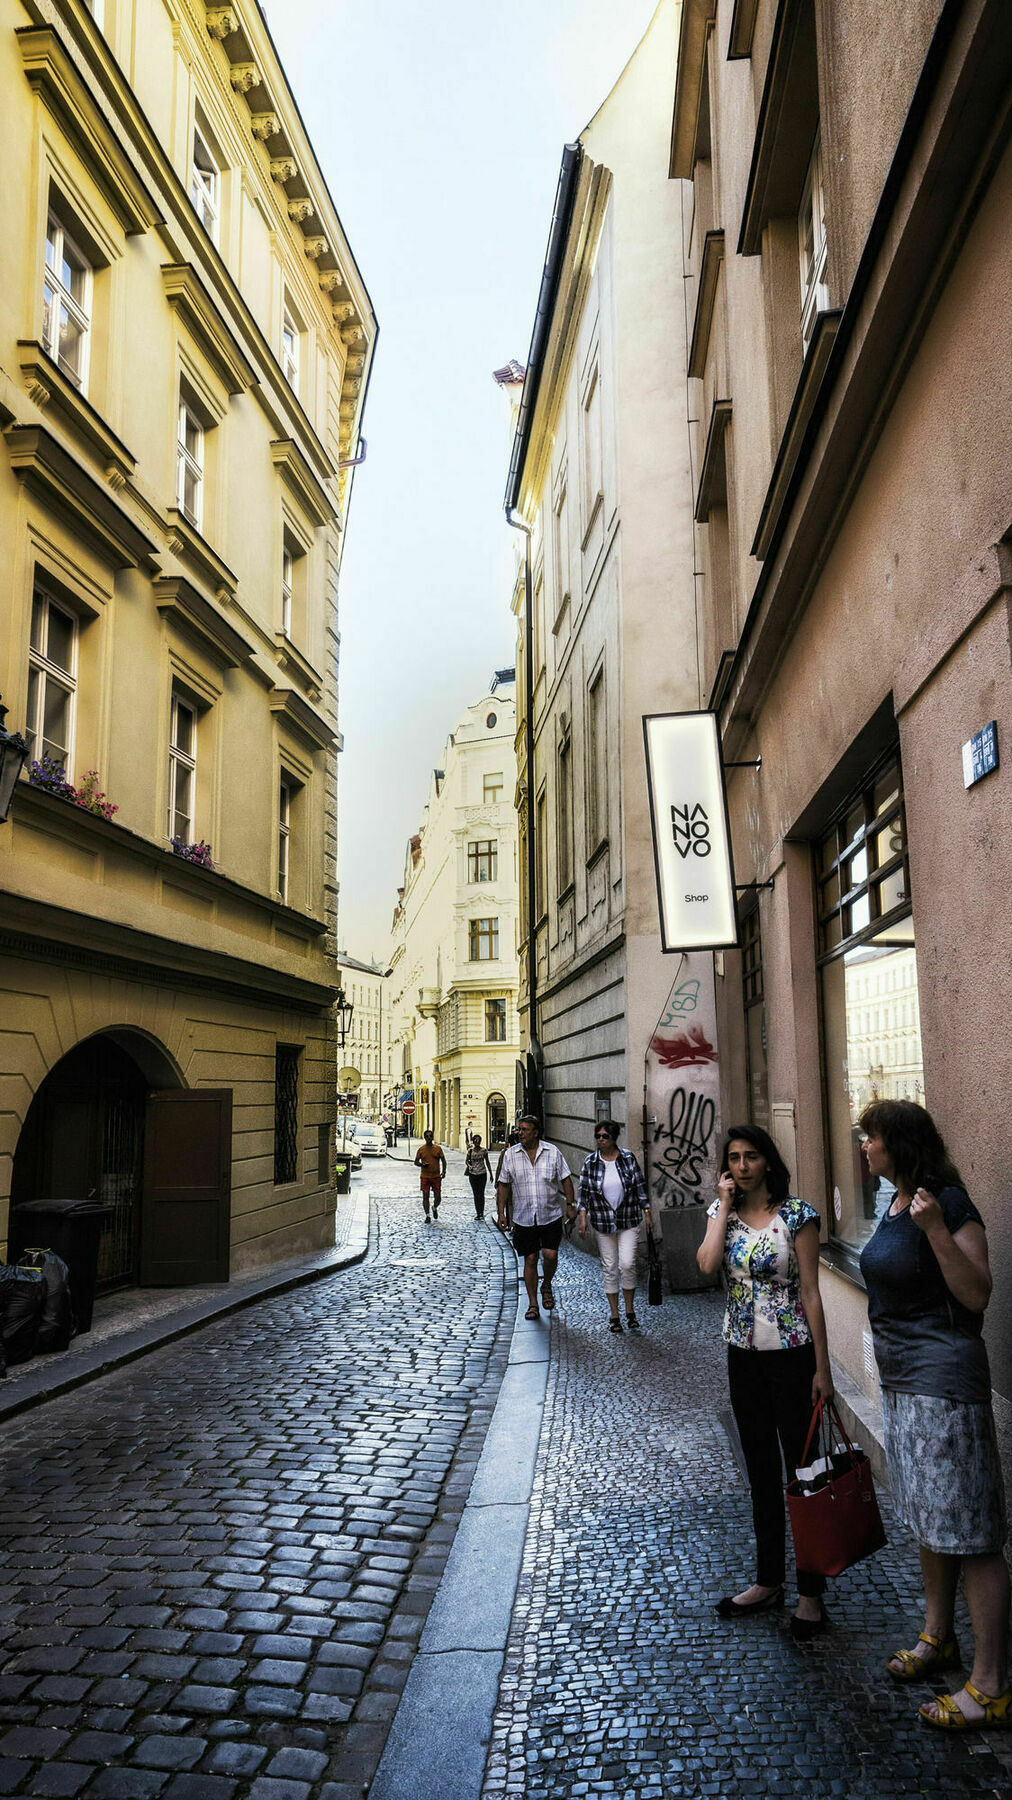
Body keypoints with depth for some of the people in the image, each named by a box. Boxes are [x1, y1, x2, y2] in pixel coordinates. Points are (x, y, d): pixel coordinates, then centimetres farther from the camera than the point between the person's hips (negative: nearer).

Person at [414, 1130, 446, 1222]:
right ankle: (427, 1216, 8)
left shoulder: (438, 1148, 1)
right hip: (425, 1177, 0)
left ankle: (435, 1208, 33)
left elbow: (443, 1161, 7)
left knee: (437, 1197, 1)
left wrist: (443, 1171, -7)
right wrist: (422, 1165, -15)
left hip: (436, 1176, 0)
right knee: (425, 1196, -2)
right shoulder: (421, 1149, 1)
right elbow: (416, 1162, 6)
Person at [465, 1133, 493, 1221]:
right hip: (473, 1174, 2)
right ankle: (477, 1213, 13)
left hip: (482, 1174, -2)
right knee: (475, 1194, 7)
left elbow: (487, 1162, 7)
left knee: (481, 1194, -8)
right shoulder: (470, 1150, 1)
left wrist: (491, 1174, 9)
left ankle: (481, 1213, -6)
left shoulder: (484, 1150, -1)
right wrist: (469, 1166, -18)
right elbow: (466, 1161, 5)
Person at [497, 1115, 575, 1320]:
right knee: (530, 1259, 4)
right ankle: (533, 1304, 15)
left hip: (551, 1216, -1)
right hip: (523, 1218, 1)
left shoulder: (552, 1151, -1)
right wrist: (501, 1212, 2)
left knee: (550, 1255, -10)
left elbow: (566, 1179, 5)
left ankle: (547, 1286, 21)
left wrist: (571, 1204, 0)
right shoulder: (510, 1154, 2)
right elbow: (503, 1185, 6)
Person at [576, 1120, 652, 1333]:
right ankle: (614, 1316, 16)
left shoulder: (628, 1158, -3)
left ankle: (630, 1311, 9)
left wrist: (647, 1212, 2)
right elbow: (584, 1191, 1)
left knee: (627, 1264, -10)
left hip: (629, 1221, -1)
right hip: (603, 1223, 1)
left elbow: (640, 1186, 2)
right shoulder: (590, 1162, -2)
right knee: (609, 1268, 5)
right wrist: (582, 1216, -7)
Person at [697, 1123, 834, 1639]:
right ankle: (768, 1581, 30)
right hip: (743, 1354, 5)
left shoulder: (797, 1214, -10)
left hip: (791, 1353, -5)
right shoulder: (723, 1212, 3)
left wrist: (822, 1367, -11)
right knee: (761, 1471, 16)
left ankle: (811, 1593, 17)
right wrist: (725, 1205, -13)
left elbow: (810, 1291, -10)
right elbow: (707, 1264, -16)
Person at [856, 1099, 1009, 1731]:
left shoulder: (948, 1203, -17)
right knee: (930, 1520, 21)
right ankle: (938, 1638, 37)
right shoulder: (897, 1204, 9)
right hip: (902, 1381, 10)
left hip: (944, 1380, -9)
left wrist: (936, 1229, -33)